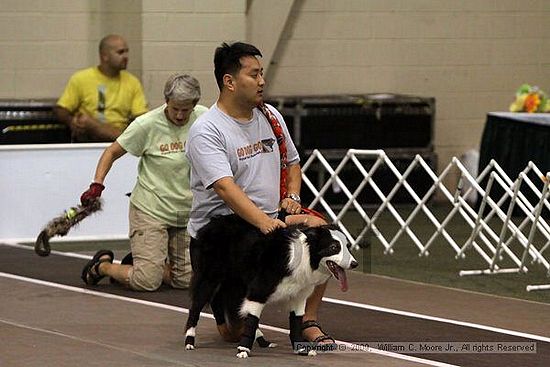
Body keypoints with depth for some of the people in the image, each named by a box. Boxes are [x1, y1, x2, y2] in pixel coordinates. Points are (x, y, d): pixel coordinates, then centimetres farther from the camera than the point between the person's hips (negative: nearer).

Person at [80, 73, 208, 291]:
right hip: (150, 210, -5)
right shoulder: (147, 125, -15)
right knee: (147, 282, -13)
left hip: (188, 214, 5)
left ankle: (137, 263, 26)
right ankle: (102, 265, 16)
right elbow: (112, 152, -4)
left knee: (186, 280, 2)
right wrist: (97, 186, -15)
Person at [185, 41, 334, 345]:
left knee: (318, 229, -26)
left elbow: (292, 161, 25)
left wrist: (292, 198, 4)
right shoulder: (206, 132, -15)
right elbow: (224, 186, -28)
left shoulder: (270, 116, 9)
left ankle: (309, 323, -14)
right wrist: (266, 223, -40)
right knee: (233, 332, -10)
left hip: (270, 221, 5)